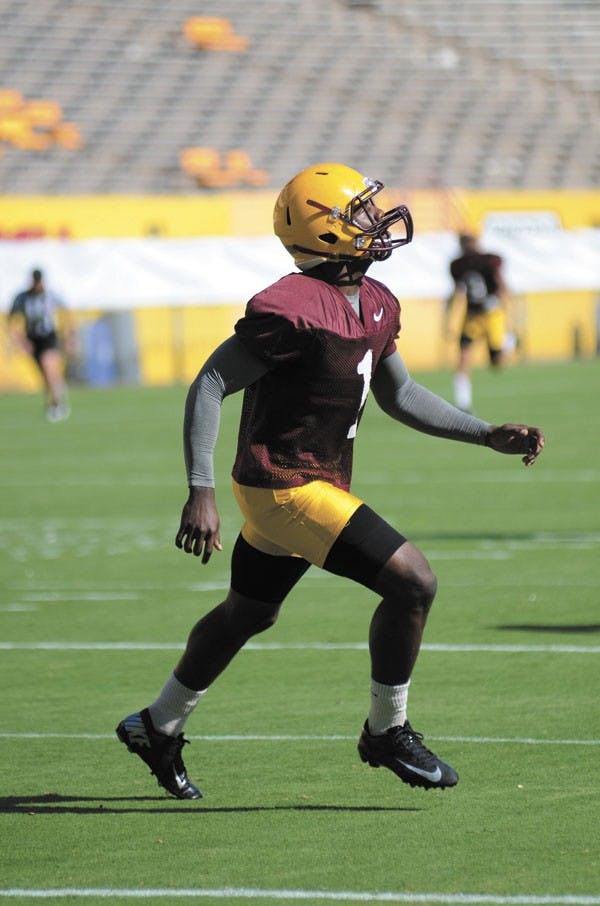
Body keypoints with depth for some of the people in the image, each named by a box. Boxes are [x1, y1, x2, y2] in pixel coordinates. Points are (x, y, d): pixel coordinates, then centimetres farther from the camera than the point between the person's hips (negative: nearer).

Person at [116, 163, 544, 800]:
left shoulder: (376, 306, 5)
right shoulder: (293, 310, -24)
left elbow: (399, 395, 20)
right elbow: (210, 385, -21)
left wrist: (488, 435, 14)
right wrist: (201, 492, -28)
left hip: (321, 483, 10)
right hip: (286, 489, -10)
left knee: (247, 614, 26)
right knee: (412, 582, -14)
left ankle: (159, 727, 43)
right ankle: (387, 733, 3)